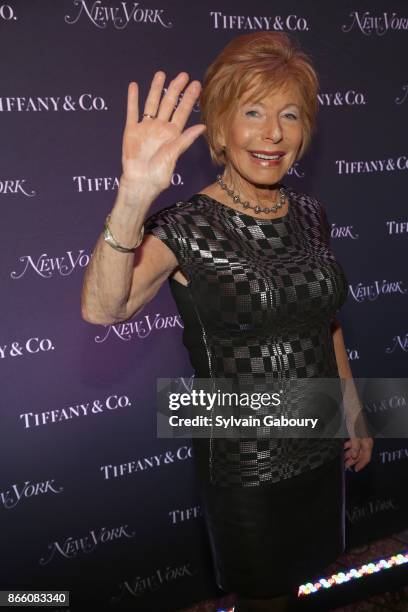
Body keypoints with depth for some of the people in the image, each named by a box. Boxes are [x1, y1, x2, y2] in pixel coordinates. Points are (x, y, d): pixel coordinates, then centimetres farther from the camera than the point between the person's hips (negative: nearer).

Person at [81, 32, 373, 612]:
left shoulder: (309, 213, -2)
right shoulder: (187, 226, -19)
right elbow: (101, 310, -37)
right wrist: (134, 196, -50)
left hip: (321, 450, 5)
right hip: (245, 468, -5)